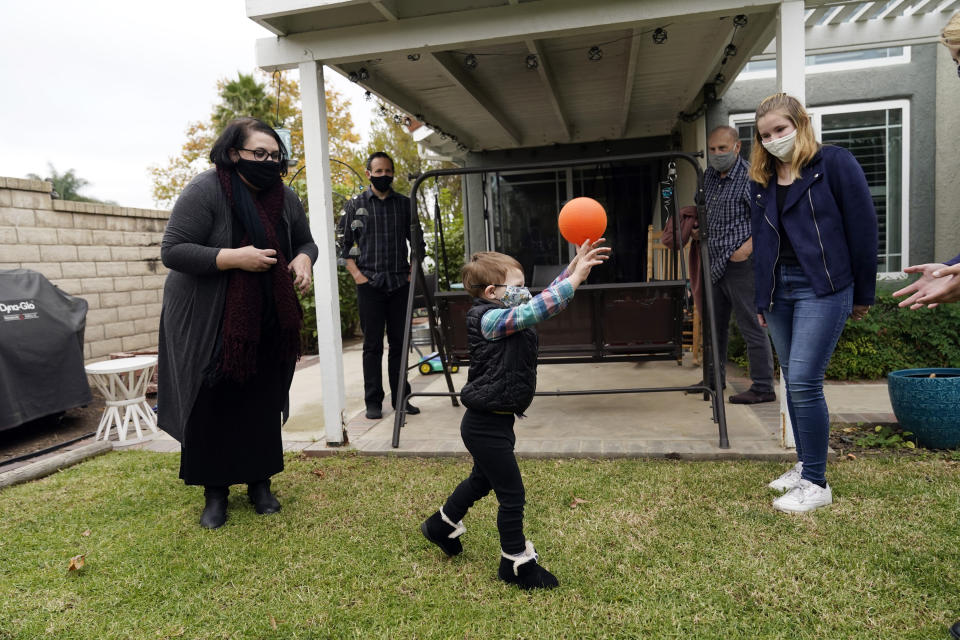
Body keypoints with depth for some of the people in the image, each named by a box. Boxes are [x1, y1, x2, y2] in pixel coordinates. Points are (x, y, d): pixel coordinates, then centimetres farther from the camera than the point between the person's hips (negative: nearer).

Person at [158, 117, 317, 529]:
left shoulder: (285, 198, 1)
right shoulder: (205, 191, -16)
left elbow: (305, 241, 13)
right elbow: (172, 251, -19)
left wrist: (303, 260, -10)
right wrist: (234, 258, -28)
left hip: (265, 322, 5)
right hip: (207, 322, -4)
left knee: (263, 403, 9)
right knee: (213, 406, 3)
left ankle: (260, 483, 25)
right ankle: (215, 493, 19)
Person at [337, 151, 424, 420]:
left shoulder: (405, 204, 10)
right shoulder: (355, 205, 4)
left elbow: (417, 241, 16)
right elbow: (343, 242, 6)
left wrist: (413, 271, 6)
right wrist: (356, 274, -4)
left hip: (400, 284, 2)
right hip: (369, 284, -2)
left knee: (399, 343, 7)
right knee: (372, 345, 2)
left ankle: (400, 398, 17)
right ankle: (373, 402, 9)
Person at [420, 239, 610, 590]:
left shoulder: (505, 316, 7)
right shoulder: (490, 319, -21)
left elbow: (542, 300, 8)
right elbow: (534, 310, -34)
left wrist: (575, 265, -1)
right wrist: (576, 278, -32)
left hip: (489, 421, 11)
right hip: (487, 425, -10)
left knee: (482, 480, 29)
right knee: (512, 495, 3)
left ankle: (442, 525, 49)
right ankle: (516, 563, 20)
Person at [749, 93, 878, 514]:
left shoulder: (834, 163, -3)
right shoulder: (761, 180, 14)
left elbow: (863, 227, -4)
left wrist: (862, 294, -3)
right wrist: (761, 301, 15)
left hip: (823, 289, -6)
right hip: (780, 290, 6)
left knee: (804, 381, -12)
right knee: (793, 383, 10)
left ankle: (816, 484, -1)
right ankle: (804, 466, 23)